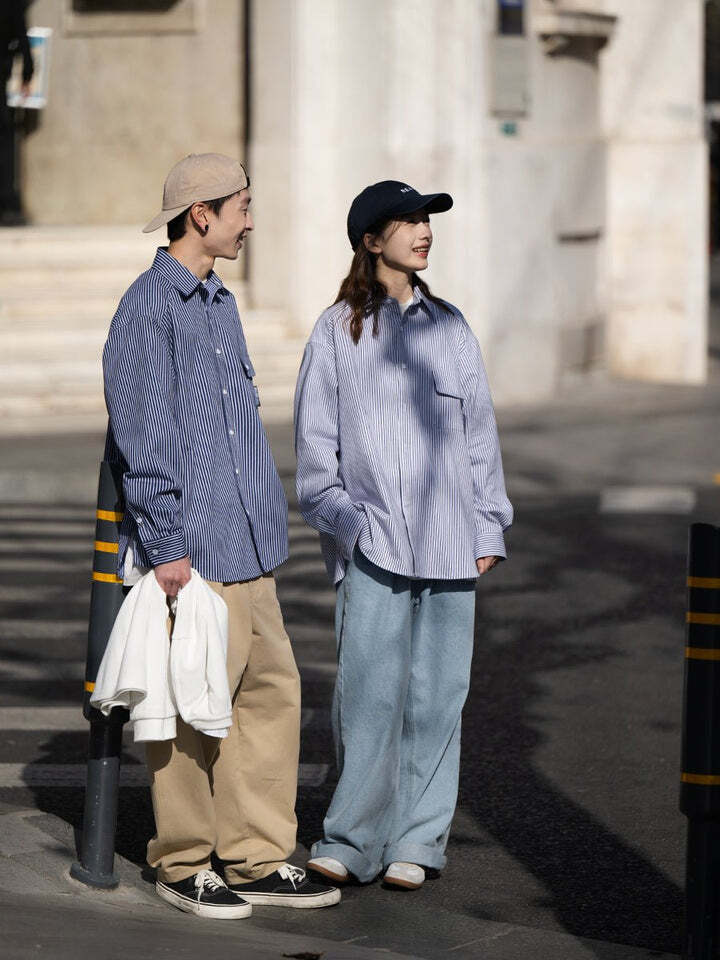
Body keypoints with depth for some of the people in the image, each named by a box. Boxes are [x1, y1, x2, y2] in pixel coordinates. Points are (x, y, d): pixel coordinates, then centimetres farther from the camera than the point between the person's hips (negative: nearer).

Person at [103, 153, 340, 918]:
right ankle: (183, 864, 11)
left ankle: (256, 858, 16)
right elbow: (141, 438, -16)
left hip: (243, 549, 9)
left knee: (271, 690, 8)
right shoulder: (148, 309, -12)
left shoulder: (220, 305, 17)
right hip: (188, 554, -9)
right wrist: (165, 546, -18)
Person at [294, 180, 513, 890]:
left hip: (447, 539, 3)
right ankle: (351, 839, 3)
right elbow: (315, 441, 5)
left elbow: (479, 432, 15)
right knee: (368, 690, -8)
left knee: (436, 692, 3)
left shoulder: (448, 327, 12)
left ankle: (414, 842, 12)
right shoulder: (336, 331, 5)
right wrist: (341, 517, -6)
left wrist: (488, 529, 11)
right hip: (372, 539, -3)